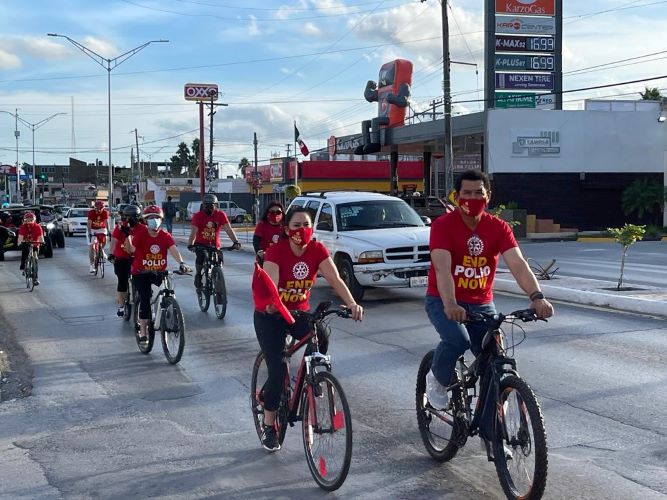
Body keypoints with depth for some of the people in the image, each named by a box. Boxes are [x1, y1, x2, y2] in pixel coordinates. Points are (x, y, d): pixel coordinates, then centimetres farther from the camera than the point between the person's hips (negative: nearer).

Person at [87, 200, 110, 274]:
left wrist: (108, 231, -35)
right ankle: (92, 265, 3)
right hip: (92, 230, -1)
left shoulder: (105, 212, -16)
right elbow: (89, 223, -24)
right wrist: (89, 233, -36)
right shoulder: (91, 213, -20)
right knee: (91, 247, -5)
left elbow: (106, 222, -22)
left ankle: (102, 250, 1)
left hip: (101, 229, 1)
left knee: (104, 240, -31)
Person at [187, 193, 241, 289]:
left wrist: (236, 241, -31)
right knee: (201, 256, -29)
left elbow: (228, 229, -17)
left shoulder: (220, 215, -9)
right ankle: (198, 275, -3)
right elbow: (193, 231, -22)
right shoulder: (198, 216, -12)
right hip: (201, 244, -2)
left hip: (214, 245, 2)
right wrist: (190, 244, -38)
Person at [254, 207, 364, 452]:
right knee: (277, 371, -10)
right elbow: (271, 285, -35)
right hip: (270, 315, -3)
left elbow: (335, 279, -23)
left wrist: (352, 303, -40)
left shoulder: (317, 250, -12)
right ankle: (268, 427, 9)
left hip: (299, 312, 3)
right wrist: (271, 303, -58)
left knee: (320, 338, -28)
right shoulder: (276, 251, -22)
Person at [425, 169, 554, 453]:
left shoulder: (498, 228, -7)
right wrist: (450, 305, -47)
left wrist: (537, 297, -39)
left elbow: (518, 264, -21)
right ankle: (438, 380, 0)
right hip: (443, 302, -4)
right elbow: (442, 268, -30)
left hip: (482, 304, 4)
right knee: (456, 341, -33)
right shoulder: (443, 225, -16)